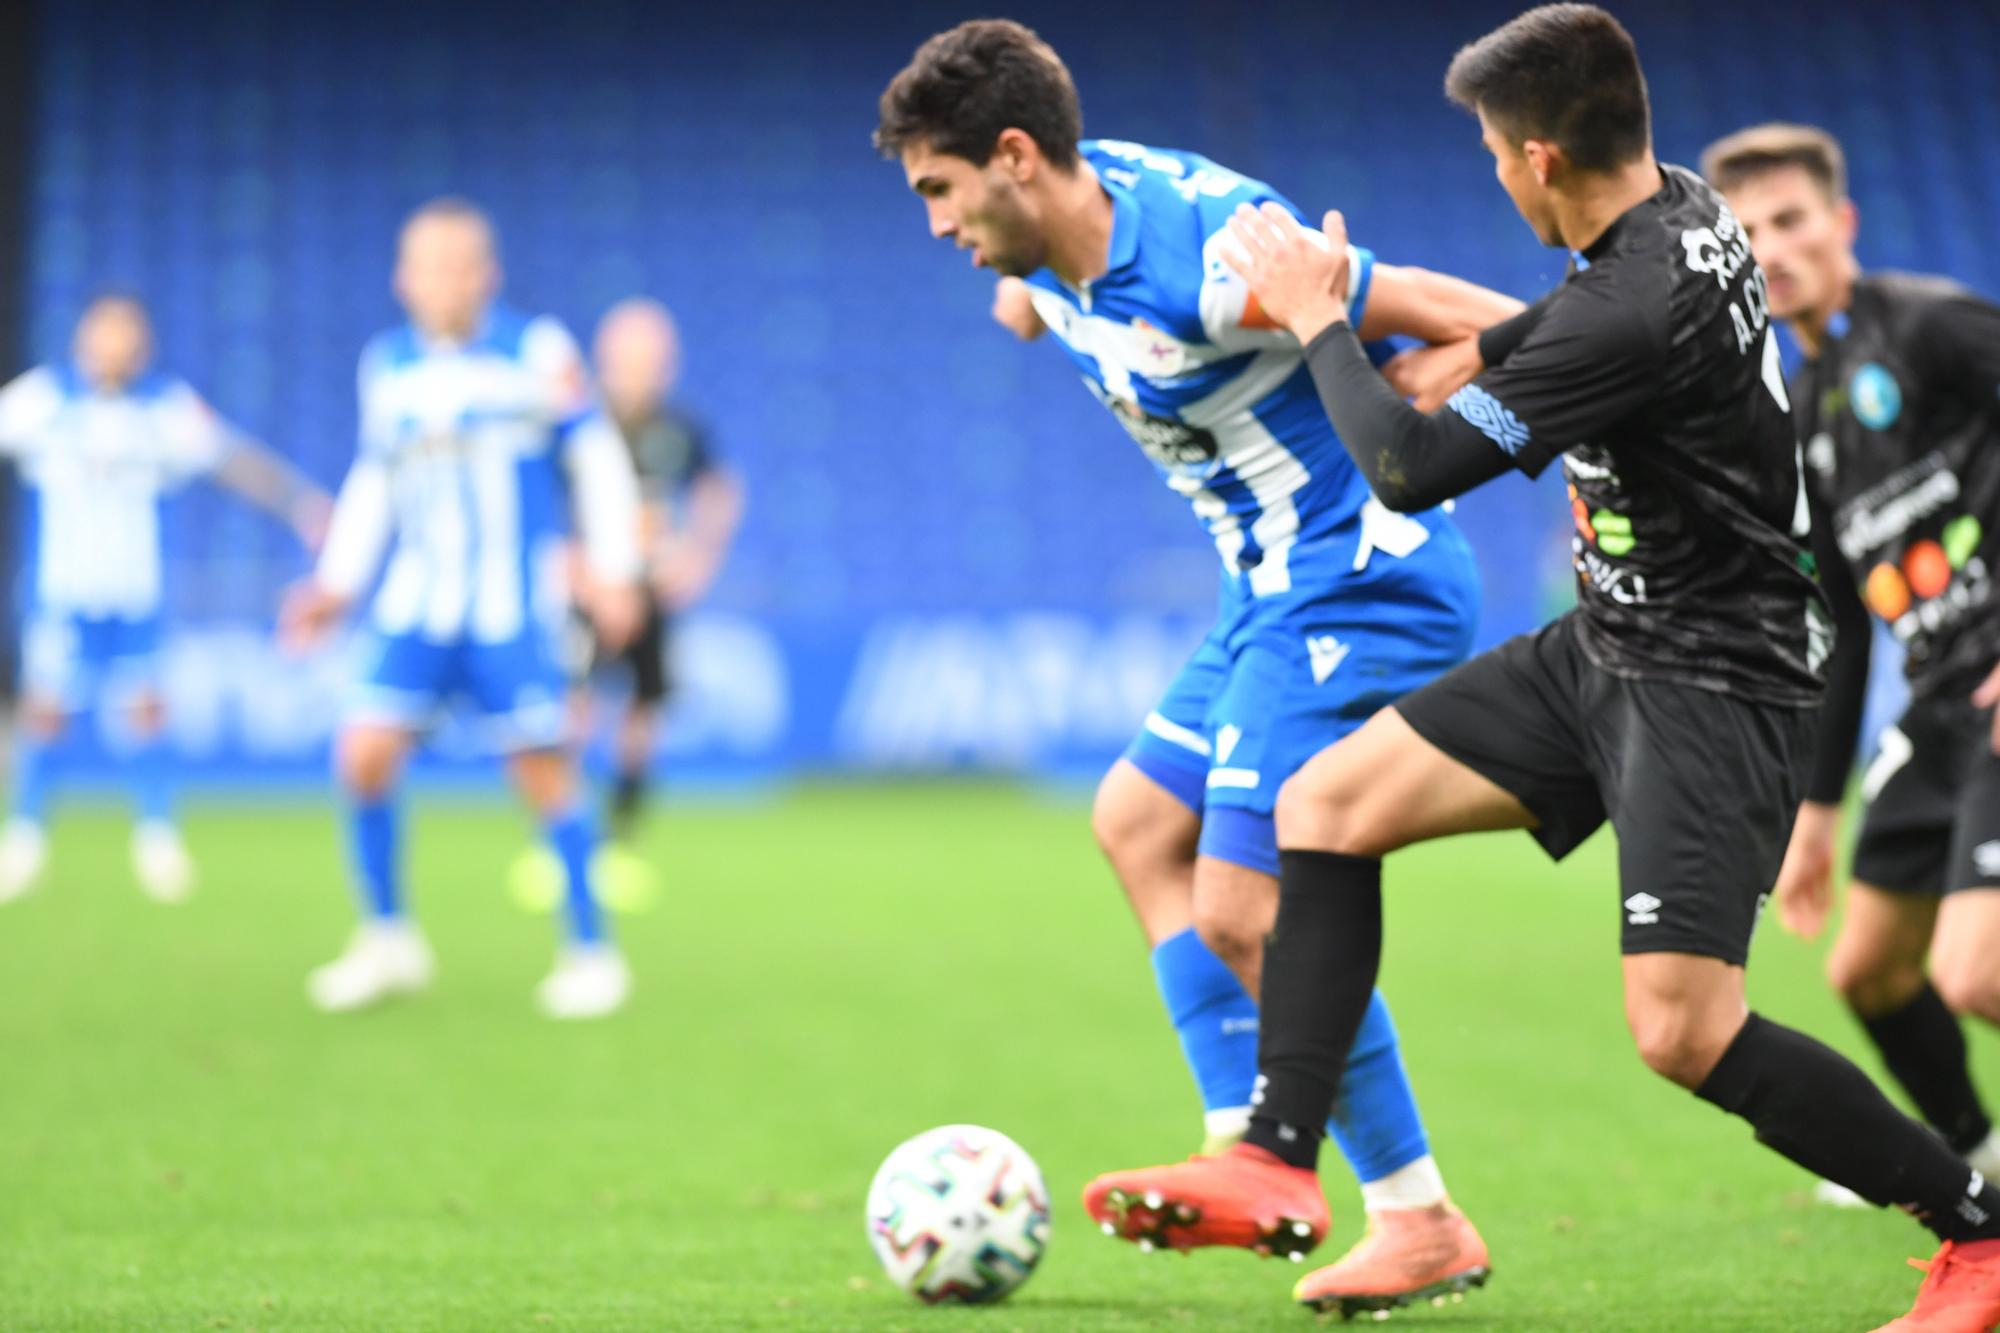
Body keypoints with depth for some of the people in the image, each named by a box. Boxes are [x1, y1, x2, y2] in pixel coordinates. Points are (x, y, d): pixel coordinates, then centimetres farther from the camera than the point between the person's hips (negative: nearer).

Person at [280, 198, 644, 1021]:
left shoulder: (536, 352, -4)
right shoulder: (385, 368, 9)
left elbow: (594, 460, 1)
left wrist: (614, 570, -3)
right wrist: (337, 584, 15)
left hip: (514, 605, -4)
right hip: (419, 602, 4)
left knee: (542, 768, -6)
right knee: (365, 753, -8)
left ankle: (591, 952, 6)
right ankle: (388, 938, 8)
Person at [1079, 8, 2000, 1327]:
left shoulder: (1637, 309, -27)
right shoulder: (1681, 208, 3)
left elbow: (1413, 467, -21)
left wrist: (1319, 322, -6)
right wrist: (1427, 367, 28)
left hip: (1713, 679, -10)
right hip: (1607, 646, 10)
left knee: (1683, 1029, -19)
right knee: (1325, 806, 4)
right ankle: (1277, 1165, 5)